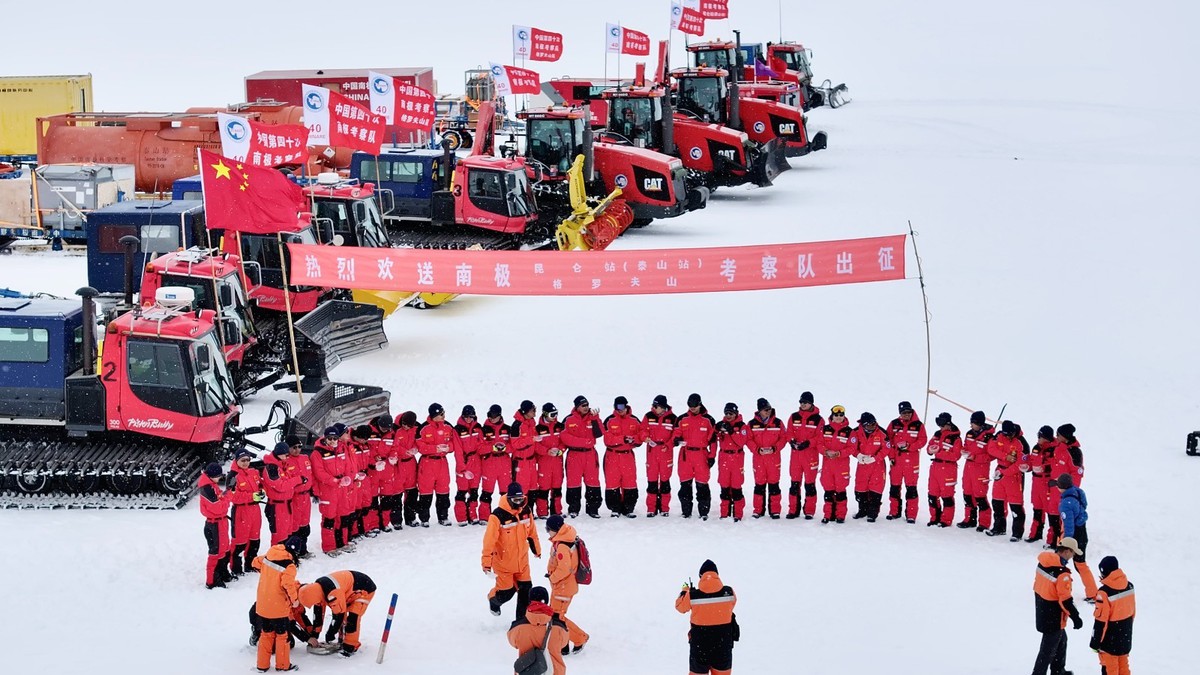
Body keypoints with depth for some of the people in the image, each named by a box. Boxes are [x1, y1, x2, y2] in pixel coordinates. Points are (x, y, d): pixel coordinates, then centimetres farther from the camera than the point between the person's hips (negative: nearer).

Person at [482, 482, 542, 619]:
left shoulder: (526, 511, -4)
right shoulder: (498, 515, -24)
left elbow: (532, 532, 12)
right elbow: (489, 539, -24)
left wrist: (537, 549, 23)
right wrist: (486, 561, -26)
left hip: (522, 560, 5)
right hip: (504, 561, -5)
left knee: (525, 589, 6)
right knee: (506, 592, 5)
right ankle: (493, 599, 39)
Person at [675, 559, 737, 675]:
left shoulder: (692, 595, -17)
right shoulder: (729, 592, -14)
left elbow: (680, 607, 3)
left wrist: (685, 591, 21)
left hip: (700, 642, -1)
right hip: (723, 641, 1)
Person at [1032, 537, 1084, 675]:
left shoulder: (1043, 563, -3)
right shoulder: (1062, 573, -29)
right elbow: (1065, 600, -24)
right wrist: (1075, 617, -12)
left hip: (1041, 614, 9)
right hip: (1054, 620, -9)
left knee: (1061, 640, 27)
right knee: (1048, 650, 5)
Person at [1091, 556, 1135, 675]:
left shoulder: (1104, 592, -26)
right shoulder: (1129, 586, -3)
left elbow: (1101, 621, -22)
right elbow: (1133, 611, 9)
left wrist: (1095, 642, -12)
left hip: (1110, 639, -7)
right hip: (1125, 637, 7)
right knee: (1123, 664, 20)